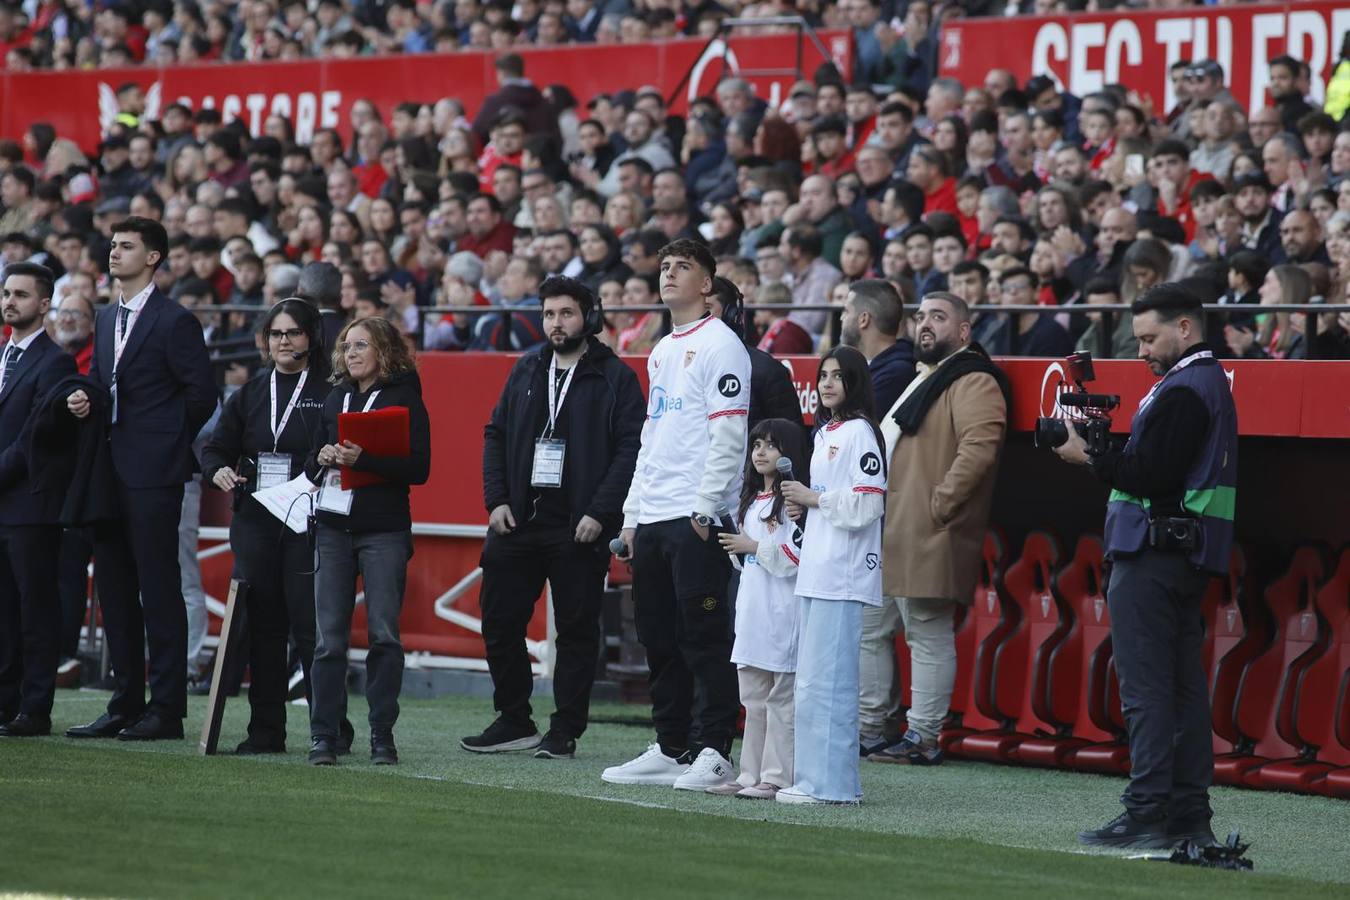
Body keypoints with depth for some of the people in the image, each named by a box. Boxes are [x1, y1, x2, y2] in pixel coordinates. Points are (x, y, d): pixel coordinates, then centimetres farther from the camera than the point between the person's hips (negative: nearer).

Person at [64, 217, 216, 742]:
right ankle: (125, 704, 15)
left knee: (159, 590, -6)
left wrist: (163, 443, -3)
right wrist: (82, 402, 2)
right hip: (110, 474, 8)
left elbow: (201, 394, -9)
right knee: (114, 590, 9)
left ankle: (166, 709, -3)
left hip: (153, 473, -8)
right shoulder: (107, 320, 17)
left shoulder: (175, 322, -8)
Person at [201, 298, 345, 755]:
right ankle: (266, 730, 11)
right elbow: (216, 447, 17)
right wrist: (219, 470, -4)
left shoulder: (330, 393, 0)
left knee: (310, 626, -9)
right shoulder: (250, 394, 15)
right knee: (262, 629, 6)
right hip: (255, 523, 5)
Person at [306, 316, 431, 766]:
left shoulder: (405, 399, -1)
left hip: (384, 530, -4)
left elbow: (419, 469, -10)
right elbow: (311, 463, 20)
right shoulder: (336, 399, 15)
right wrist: (322, 460, -3)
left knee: (384, 633, -5)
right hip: (333, 526, 4)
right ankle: (323, 735, 2)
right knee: (329, 636, 0)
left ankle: (383, 735, 0)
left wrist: (362, 460, -20)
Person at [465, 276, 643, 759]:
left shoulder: (615, 377, -2)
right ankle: (513, 722, 18)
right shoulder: (525, 371, 14)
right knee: (499, 622, 6)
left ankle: (565, 732, 8)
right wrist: (496, 499, 2)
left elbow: (630, 448, -9)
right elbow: (496, 434, 16)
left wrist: (599, 512, -16)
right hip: (518, 520, 5)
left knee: (576, 630, 1)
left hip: (579, 528, -5)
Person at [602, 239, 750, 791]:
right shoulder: (661, 352, 21)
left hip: (698, 519, -9)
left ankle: (713, 754, -8)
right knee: (660, 642, 11)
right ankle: (670, 750, 17)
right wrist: (632, 513, 18)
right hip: (653, 518, 9)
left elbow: (728, 434, -13)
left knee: (705, 639, -8)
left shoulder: (719, 345, -6)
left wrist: (705, 508, -18)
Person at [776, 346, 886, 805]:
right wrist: (802, 505, 11)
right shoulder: (824, 434, 20)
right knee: (812, 679, 10)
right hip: (815, 572, 10)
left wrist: (813, 498, -9)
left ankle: (828, 783, -10)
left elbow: (867, 504, -16)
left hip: (842, 576, -10)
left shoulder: (860, 432, -8)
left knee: (823, 680, -11)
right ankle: (834, 779, 15)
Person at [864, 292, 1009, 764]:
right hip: (887, 537, 10)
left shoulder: (973, 383, -9)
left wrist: (938, 503, -21)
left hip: (927, 539, -10)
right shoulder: (920, 378, 23)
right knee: (869, 631, 13)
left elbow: (979, 448, -23)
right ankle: (868, 728, 20)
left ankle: (922, 739, -3)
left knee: (928, 637, -5)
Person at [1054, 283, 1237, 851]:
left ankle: (1148, 813, -11)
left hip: (1153, 554, -11)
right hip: (1190, 554, 11)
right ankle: (1190, 814, 13)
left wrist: (1089, 457, -10)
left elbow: (1153, 476, -20)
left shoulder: (1183, 390, -14)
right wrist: (1106, 450, 7)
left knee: (1145, 687, -9)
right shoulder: (1211, 382, 19)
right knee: (1184, 684, 11)